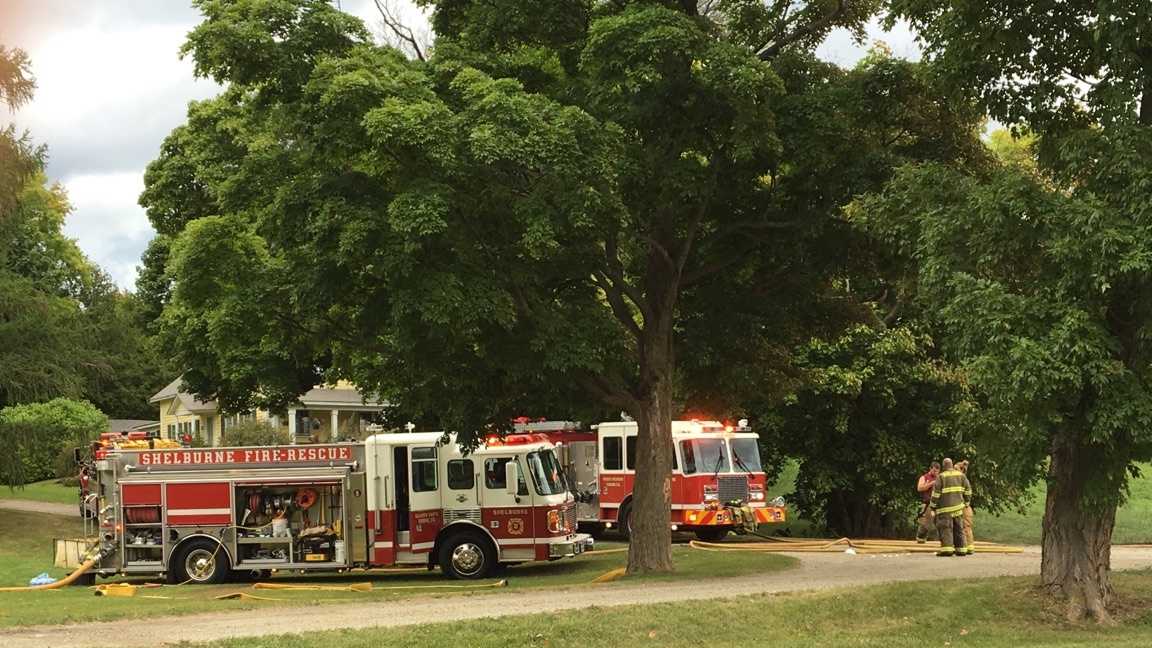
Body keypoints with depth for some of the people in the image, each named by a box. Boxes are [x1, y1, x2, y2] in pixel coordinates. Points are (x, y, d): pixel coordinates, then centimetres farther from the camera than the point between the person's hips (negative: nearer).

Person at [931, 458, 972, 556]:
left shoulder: (941, 477, -7)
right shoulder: (960, 475, 7)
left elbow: (936, 492, -8)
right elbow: (968, 489, 8)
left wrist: (933, 505, 1)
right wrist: (966, 502, 19)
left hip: (945, 507, -5)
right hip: (958, 506, 5)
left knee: (945, 528, -6)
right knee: (959, 528, 11)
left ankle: (947, 549, -16)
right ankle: (961, 549, 11)